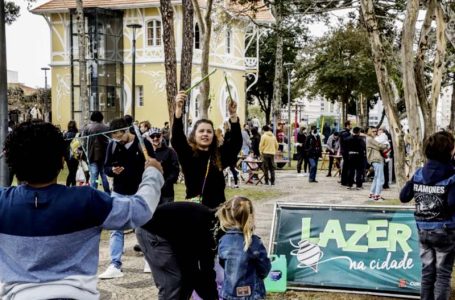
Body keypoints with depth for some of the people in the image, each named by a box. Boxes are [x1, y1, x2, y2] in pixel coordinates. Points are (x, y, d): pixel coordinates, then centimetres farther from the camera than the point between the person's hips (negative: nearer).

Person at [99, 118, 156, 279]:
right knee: (116, 229, 0)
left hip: (140, 194, -2)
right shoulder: (113, 145, -4)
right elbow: (106, 167, 2)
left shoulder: (143, 143, -11)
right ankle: (115, 266, 2)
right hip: (119, 193, 2)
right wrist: (113, 170, -21)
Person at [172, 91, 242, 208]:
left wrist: (233, 114, -17)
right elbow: (176, 138, -19)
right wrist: (179, 108, -30)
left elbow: (236, 142, -7)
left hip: (217, 208, 3)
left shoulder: (219, 155, 4)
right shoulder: (187, 154, -3)